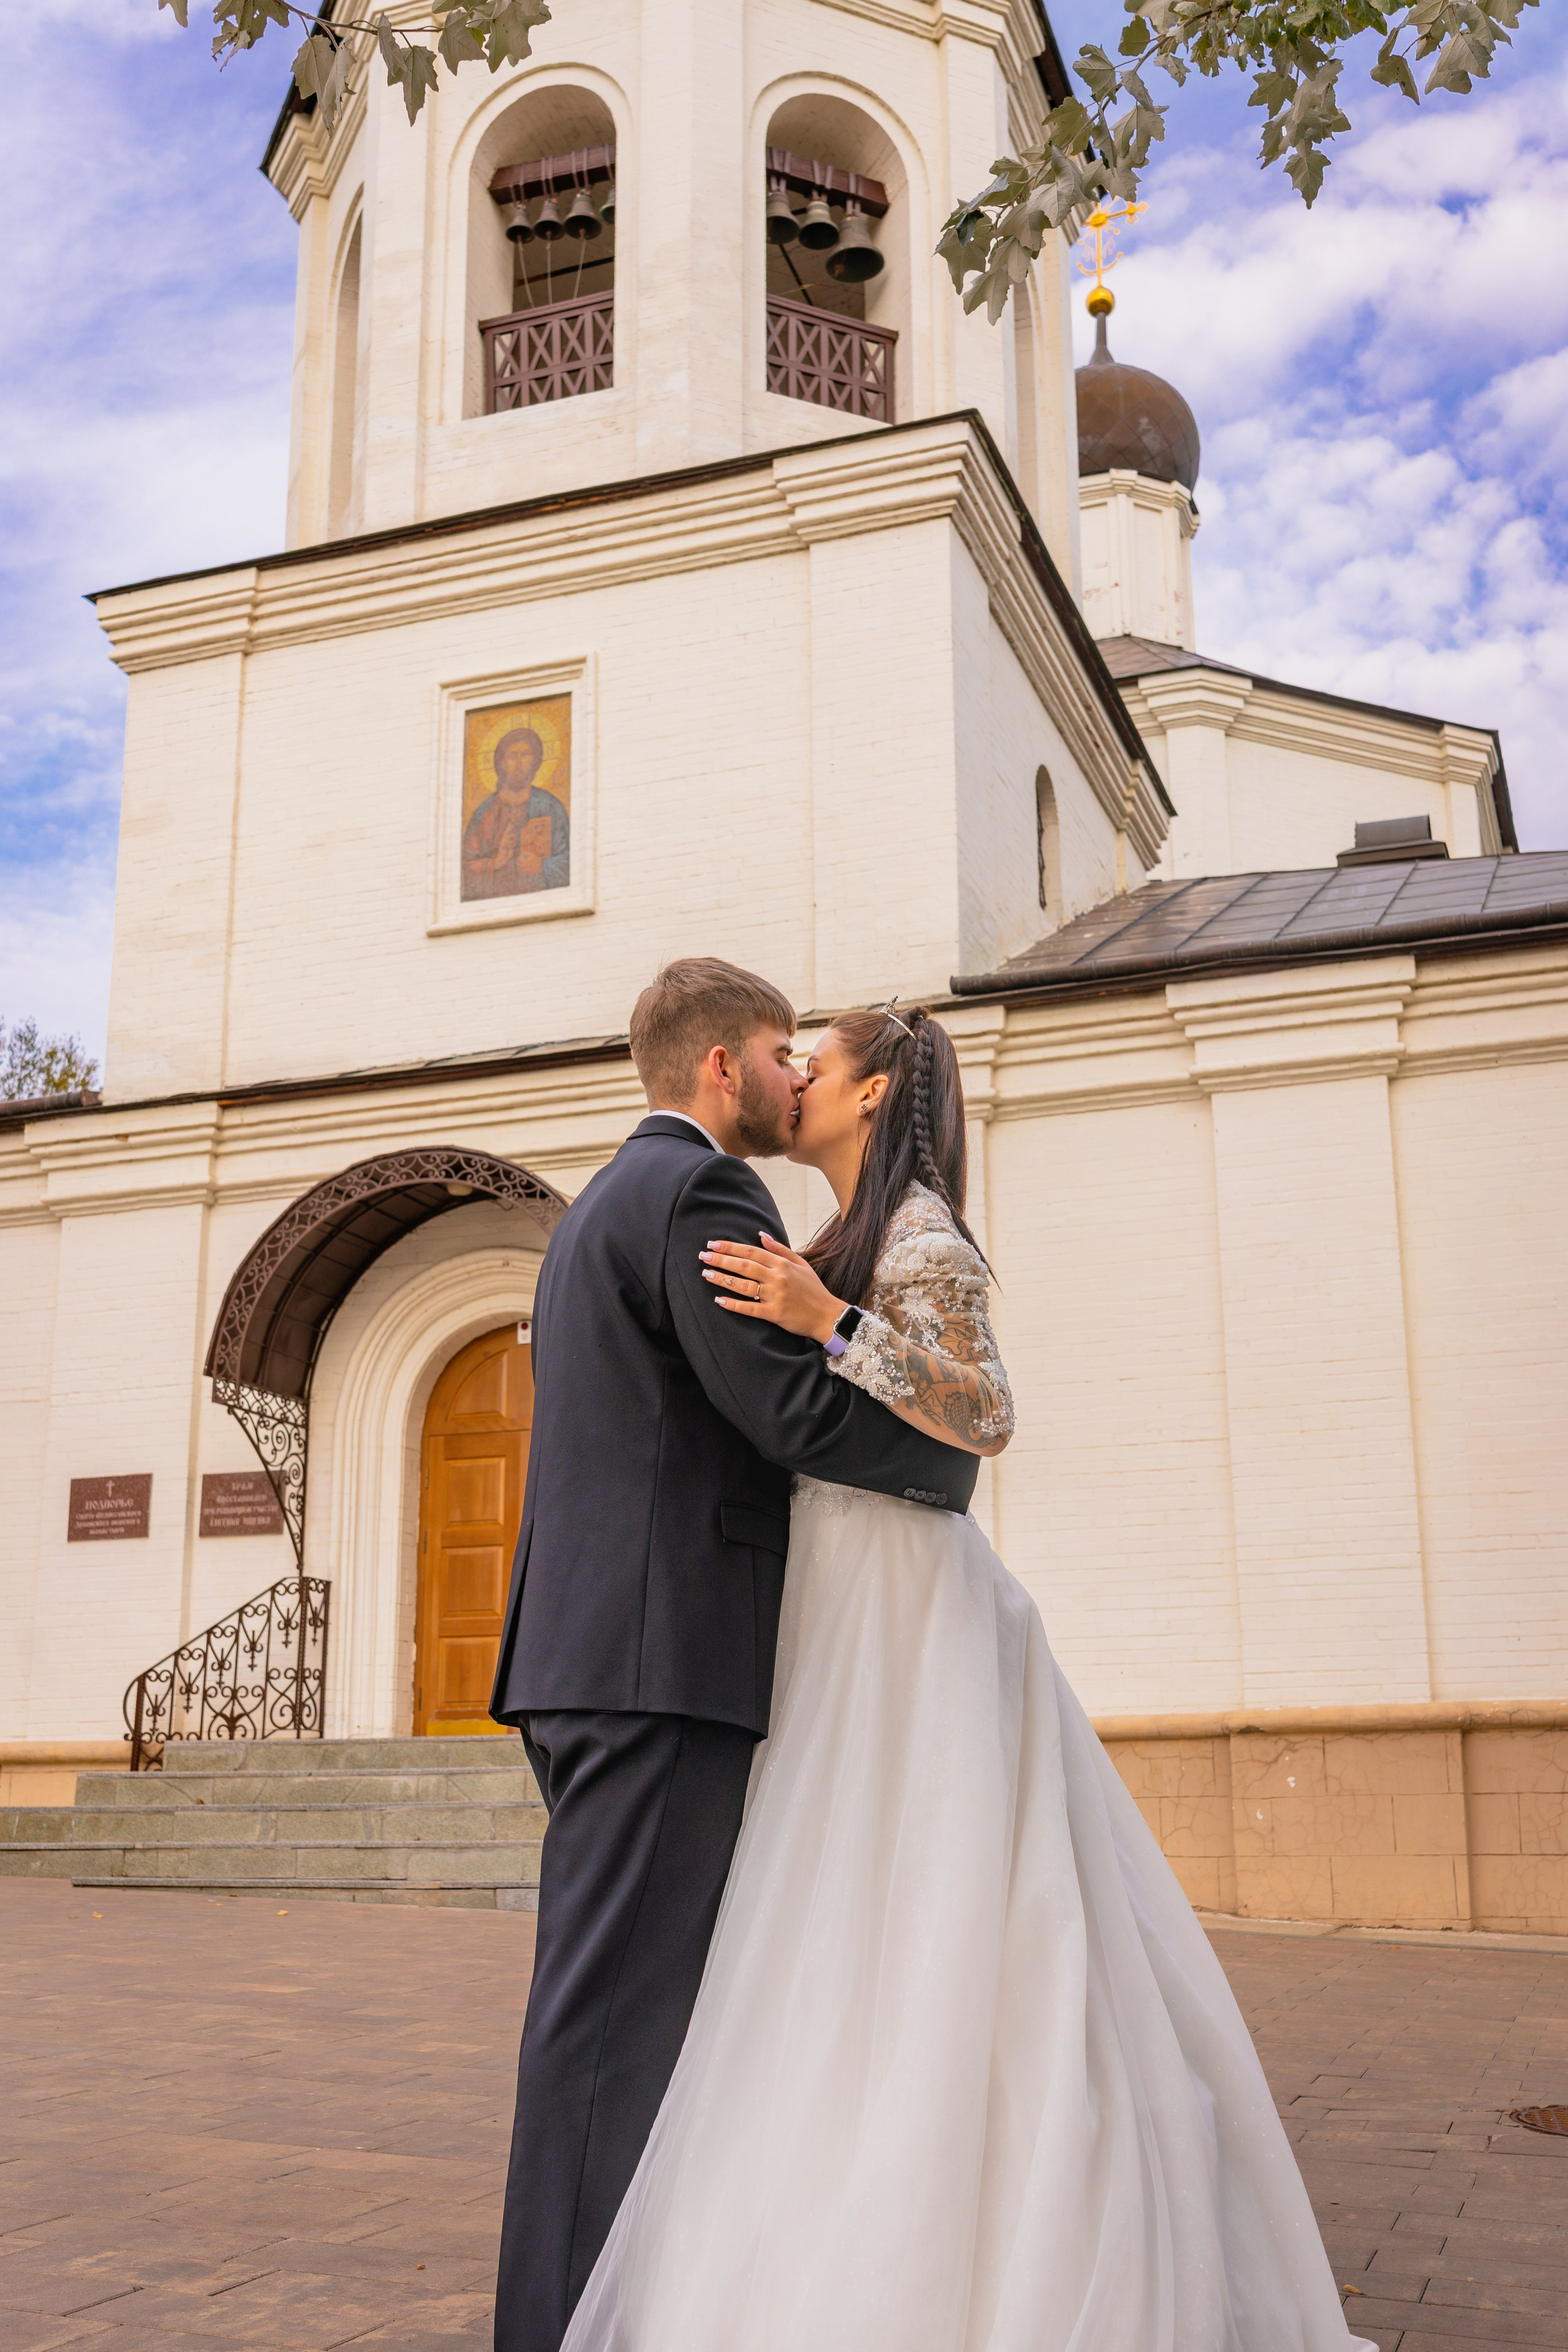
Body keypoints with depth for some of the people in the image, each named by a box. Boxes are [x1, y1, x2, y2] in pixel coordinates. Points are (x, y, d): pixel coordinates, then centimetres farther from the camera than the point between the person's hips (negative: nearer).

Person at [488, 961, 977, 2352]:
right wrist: (953, 1465, -2)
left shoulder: (602, 1205, 23)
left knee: (607, 1990, 13)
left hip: (593, 1656, 10)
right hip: (666, 1657, -10)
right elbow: (793, 1406, -17)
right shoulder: (701, 1192, -9)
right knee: (623, 1998, -8)